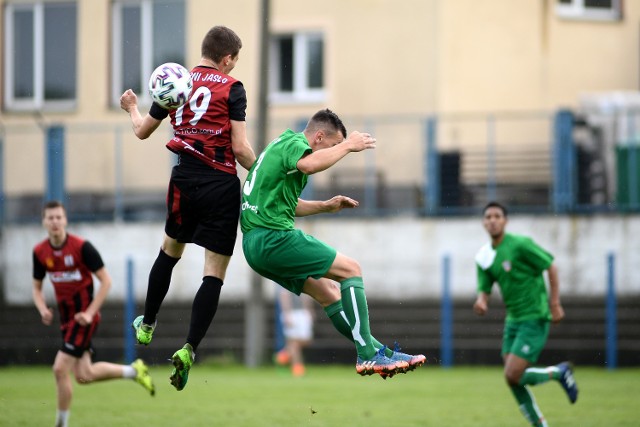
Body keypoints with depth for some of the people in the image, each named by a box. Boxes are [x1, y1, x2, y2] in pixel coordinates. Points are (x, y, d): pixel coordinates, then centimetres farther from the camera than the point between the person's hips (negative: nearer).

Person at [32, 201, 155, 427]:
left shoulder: (82, 247, -16)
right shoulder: (40, 252, 1)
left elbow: (106, 281, -12)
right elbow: (37, 287, 13)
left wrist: (89, 313, -18)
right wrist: (43, 309, -8)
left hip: (83, 317, -6)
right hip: (66, 317, 6)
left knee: (60, 369, -13)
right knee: (84, 376, 6)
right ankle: (134, 370, 28)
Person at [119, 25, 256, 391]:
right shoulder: (232, 88, -6)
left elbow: (142, 131, 17)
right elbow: (240, 148, -13)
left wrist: (132, 108, 38)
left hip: (184, 181, 4)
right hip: (221, 184, -4)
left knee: (170, 249, 28)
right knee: (215, 273, -1)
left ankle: (147, 326, 41)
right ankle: (189, 349, -14)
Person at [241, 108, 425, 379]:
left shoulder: (282, 144, 25)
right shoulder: (294, 142, -7)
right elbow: (308, 164, -33)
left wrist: (325, 206, 26)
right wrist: (347, 146, -21)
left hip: (255, 244, 10)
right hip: (274, 236, -10)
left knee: (327, 291, 16)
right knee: (351, 269, -7)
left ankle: (381, 353, 19)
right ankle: (368, 356, -13)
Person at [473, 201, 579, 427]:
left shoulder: (520, 245, -14)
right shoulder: (484, 256, 7)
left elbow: (551, 267, -10)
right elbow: (484, 289, 8)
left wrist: (555, 304, -13)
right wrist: (481, 301, -16)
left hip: (534, 319, -7)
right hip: (513, 320, 7)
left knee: (513, 376, -15)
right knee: (513, 380, 4)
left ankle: (559, 373, 9)